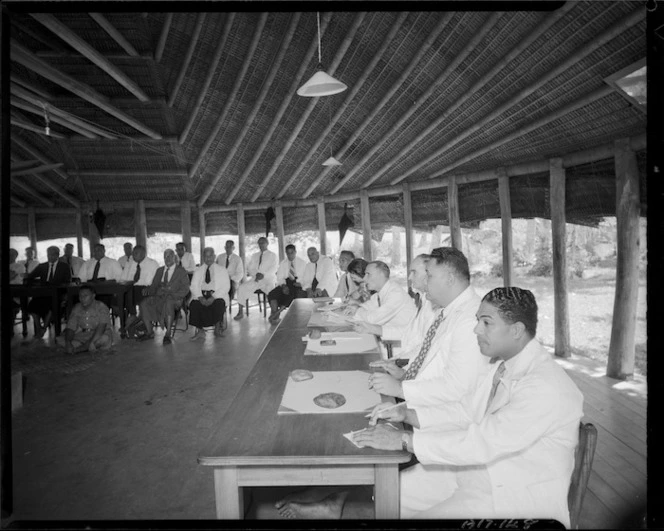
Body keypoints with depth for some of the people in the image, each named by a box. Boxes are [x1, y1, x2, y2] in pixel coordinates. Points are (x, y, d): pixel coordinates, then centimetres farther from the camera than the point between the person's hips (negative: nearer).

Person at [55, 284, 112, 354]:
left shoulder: (101, 307, -15)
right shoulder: (76, 308, 1)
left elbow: (101, 328, -25)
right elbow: (70, 328, -4)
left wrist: (90, 343, -36)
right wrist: (68, 343, -24)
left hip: (99, 336, -6)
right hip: (83, 335, 6)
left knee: (104, 339, -39)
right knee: (59, 340, -13)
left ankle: (77, 349, -18)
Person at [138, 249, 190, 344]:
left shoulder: (181, 271, 8)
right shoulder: (160, 270, 23)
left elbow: (185, 289, -1)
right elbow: (154, 285, 18)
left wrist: (172, 295, -17)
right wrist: (150, 294, -5)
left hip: (174, 298, -5)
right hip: (159, 297, 5)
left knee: (168, 303, -38)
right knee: (144, 303, -21)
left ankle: (168, 335, -31)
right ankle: (149, 332, -8)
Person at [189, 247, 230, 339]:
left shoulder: (222, 270, 10)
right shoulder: (198, 271, 18)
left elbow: (226, 287, -2)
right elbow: (194, 286, 6)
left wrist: (213, 297, -18)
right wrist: (200, 297, -15)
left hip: (217, 295, -2)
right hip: (201, 294, 2)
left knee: (218, 304, -34)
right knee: (194, 305, -30)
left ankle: (217, 328, -11)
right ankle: (200, 331, -17)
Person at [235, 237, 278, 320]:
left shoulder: (272, 255, 11)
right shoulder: (254, 256, 23)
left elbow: (273, 269, -2)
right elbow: (249, 268, 14)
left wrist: (263, 275, -17)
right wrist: (256, 274, -7)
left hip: (268, 279, -4)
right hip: (255, 279, 4)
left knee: (272, 290, -37)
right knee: (242, 288, -19)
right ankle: (240, 312, -15)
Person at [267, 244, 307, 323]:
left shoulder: (302, 263, 11)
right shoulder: (283, 263, 18)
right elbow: (279, 277, 8)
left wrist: (299, 283, -21)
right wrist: (283, 285, -12)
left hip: (298, 284, -2)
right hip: (285, 283, 3)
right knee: (273, 293, -25)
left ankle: (279, 311, -33)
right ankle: (275, 315, -32)